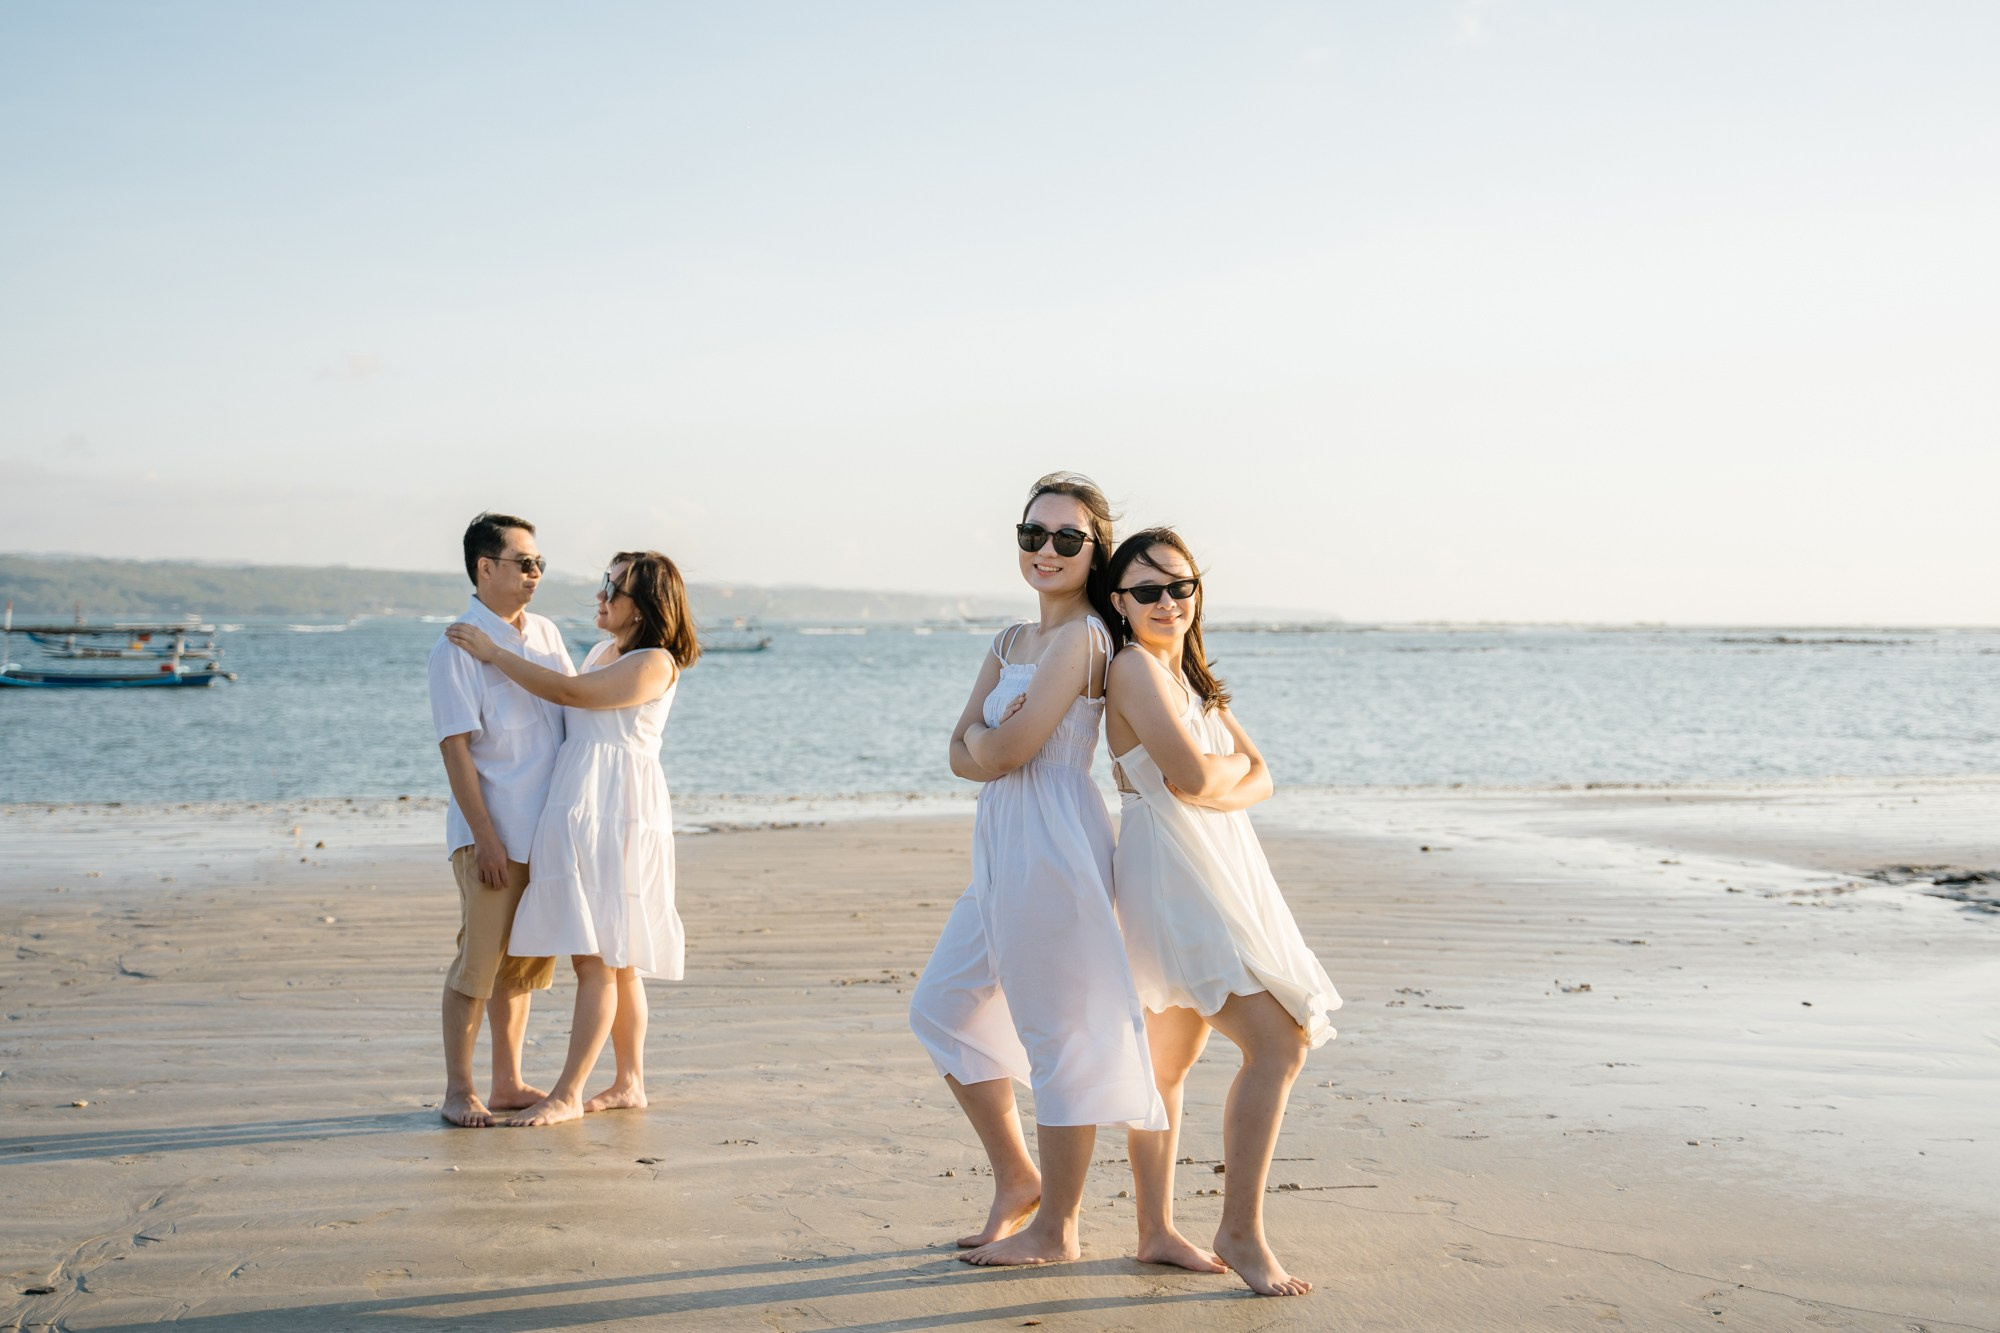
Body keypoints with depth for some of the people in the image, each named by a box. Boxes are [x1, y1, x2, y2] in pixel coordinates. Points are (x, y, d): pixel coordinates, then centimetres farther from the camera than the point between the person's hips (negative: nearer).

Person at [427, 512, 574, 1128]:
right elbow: (455, 748, -13)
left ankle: (508, 1083, 20)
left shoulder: (546, 634, 12)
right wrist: (485, 839, -17)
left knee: (526, 962, 11)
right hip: (491, 834, -7)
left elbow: (575, 715, 19)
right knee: (479, 961, -5)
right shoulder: (457, 648, -9)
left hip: (544, 832, 7)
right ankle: (458, 1090, 4)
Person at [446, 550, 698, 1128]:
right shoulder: (605, 650, 18)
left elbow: (570, 692, -16)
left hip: (614, 814, -10)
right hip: (579, 810, 10)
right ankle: (629, 1082, 19)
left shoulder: (654, 663, -11)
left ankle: (567, 1095, -5)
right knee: (614, 959, 13)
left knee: (597, 958, -7)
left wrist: (493, 653, -11)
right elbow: (571, 710, 26)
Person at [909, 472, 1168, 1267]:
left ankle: (1055, 1230, 10)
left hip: (1052, 844, -10)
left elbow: (1010, 747, -18)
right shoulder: (1011, 642, 15)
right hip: (1002, 845, 10)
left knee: (1058, 1032, -1)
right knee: (944, 1007, 19)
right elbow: (962, 754, 9)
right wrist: (988, 744, -11)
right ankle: (1018, 1179, 29)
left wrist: (985, 738, 2)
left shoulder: (1081, 637, -13)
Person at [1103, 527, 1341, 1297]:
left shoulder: (1192, 677, 17)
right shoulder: (1135, 665, -11)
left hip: (1219, 878, 9)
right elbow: (1191, 774, -20)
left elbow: (1260, 779, 10)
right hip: (1171, 877, -9)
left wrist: (1220, 789, -11)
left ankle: (1156, 1232, 20)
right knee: (1277, 1045, -15)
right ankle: (1240, 1233, -8)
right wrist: (1232, 765, 1)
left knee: (1169, 1062, 13)